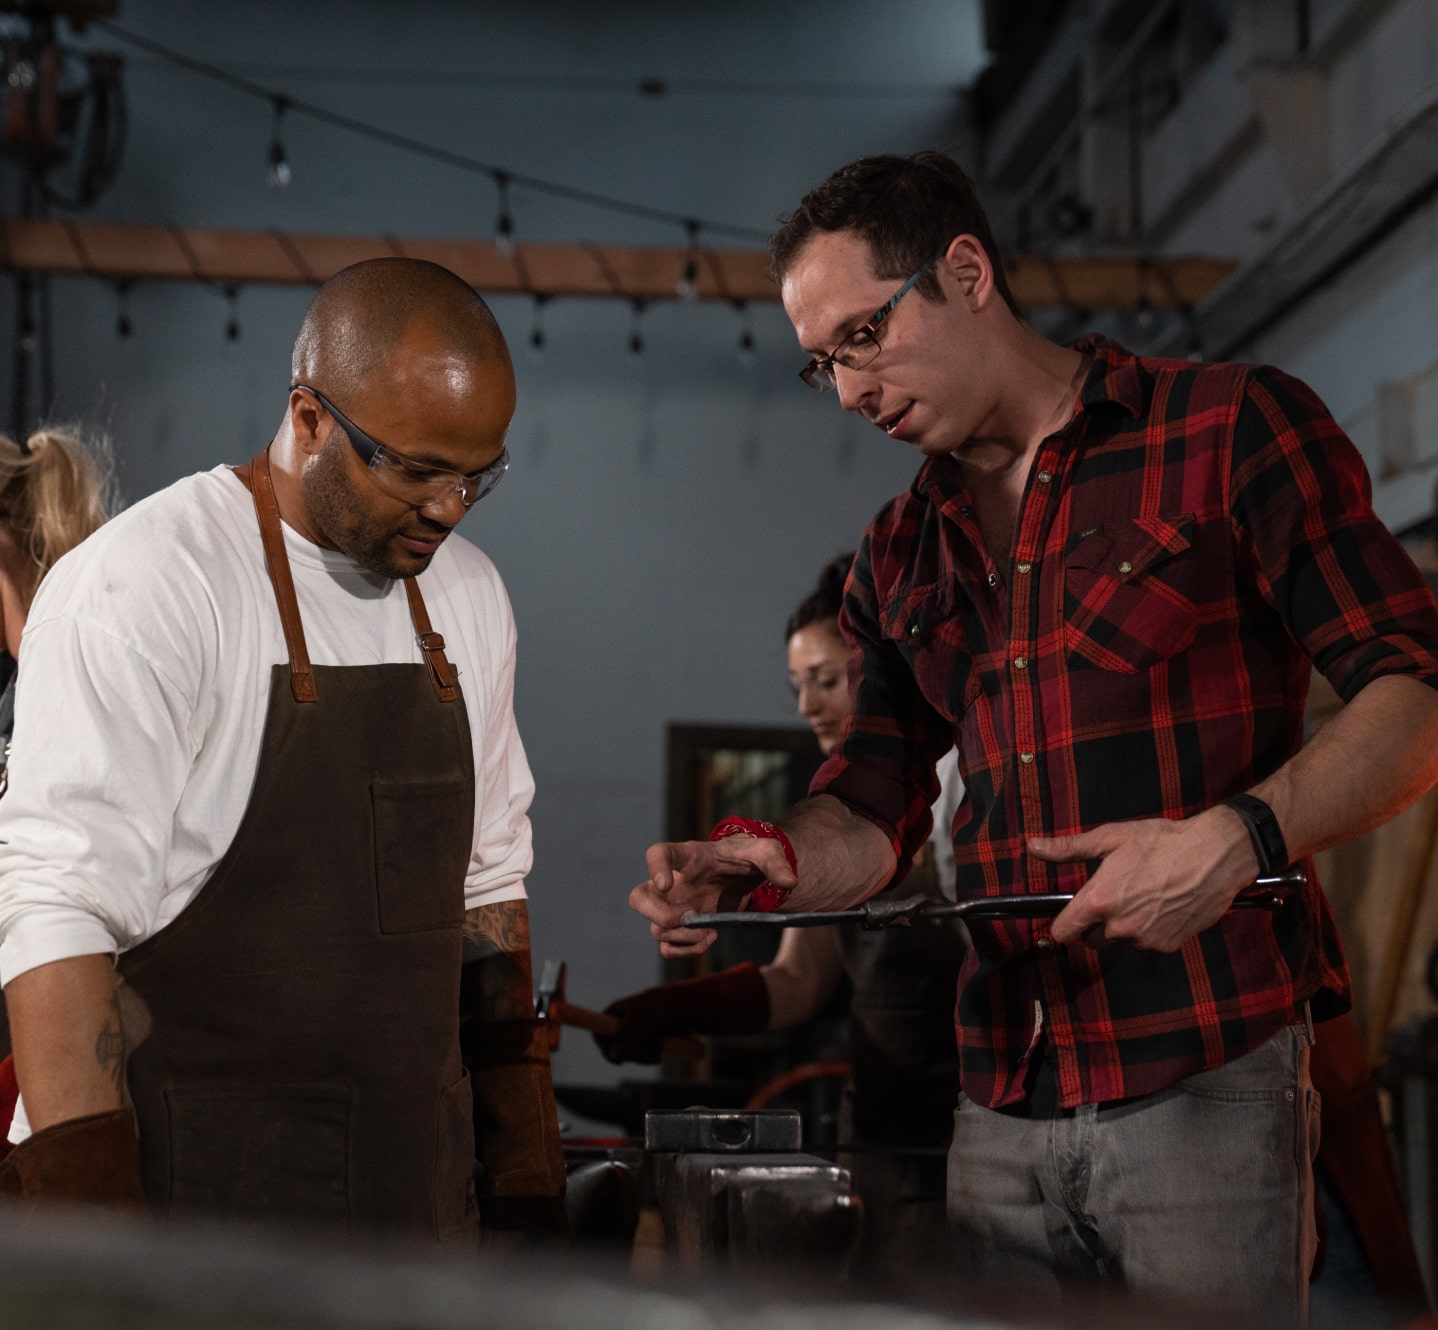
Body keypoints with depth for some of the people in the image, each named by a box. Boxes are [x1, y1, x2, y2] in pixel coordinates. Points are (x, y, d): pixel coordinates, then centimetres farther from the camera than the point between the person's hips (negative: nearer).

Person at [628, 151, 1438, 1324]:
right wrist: (768, 865, -6)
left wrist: (1238, 839, -20)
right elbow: (874, 812, 16)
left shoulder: (1229, 428, 0)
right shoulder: (902, 557, 18)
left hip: (1207, 1081, -5)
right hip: (1004, 1111, 5)